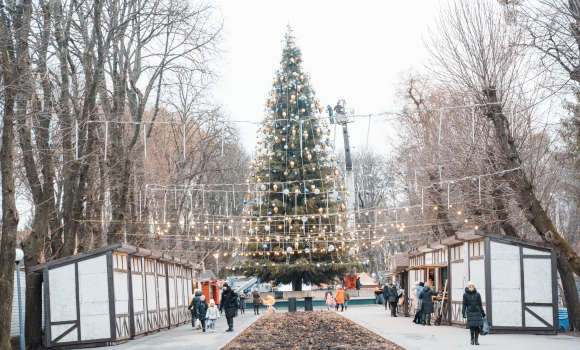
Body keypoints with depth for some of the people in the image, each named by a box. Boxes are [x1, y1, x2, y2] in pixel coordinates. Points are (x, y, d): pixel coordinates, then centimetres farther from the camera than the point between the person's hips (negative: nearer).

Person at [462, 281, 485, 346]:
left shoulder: (477, 294, 3)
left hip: (477, 312, 1)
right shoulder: (465, 295, 1)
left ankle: (476, 340, 5)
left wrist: (483, 313, 8)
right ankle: (472, 339, 11)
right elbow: (464, 305, 3)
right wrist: (463, 313, -4)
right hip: (470, 312, -1)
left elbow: (480, 304, 7)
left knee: (477, 326, -3)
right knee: (471, 326, -5)